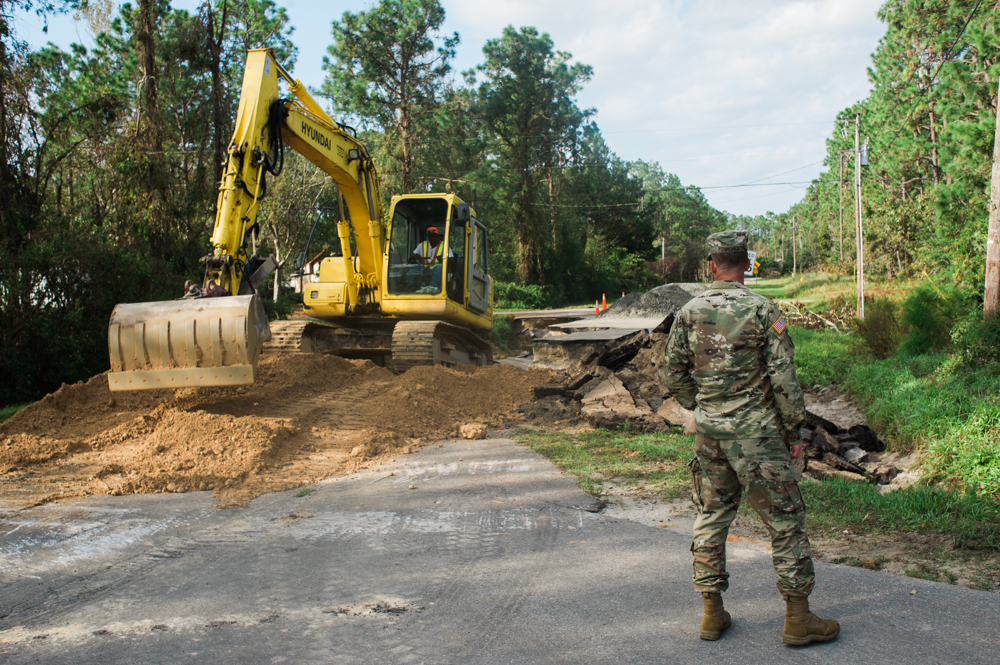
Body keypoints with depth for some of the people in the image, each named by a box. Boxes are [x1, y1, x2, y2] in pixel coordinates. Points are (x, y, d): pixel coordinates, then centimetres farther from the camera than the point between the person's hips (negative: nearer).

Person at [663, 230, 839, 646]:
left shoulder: (688, 313, 2)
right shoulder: (763, 311, -9)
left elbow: (675, 375, 7)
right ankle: (798, 618, 13)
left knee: (711, 518, 14)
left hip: (709, 432, 4)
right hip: (755, 432, -4)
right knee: (785, 520, 6)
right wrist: (793, 430, -1)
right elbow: (783, 377, -10)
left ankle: (712, 613, 20)